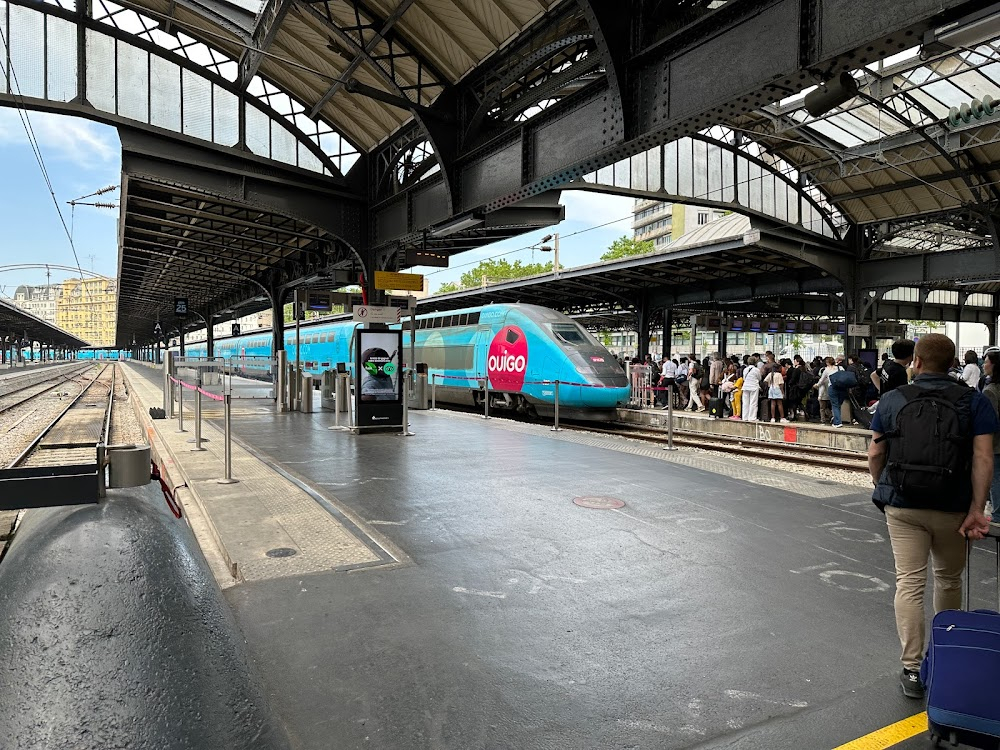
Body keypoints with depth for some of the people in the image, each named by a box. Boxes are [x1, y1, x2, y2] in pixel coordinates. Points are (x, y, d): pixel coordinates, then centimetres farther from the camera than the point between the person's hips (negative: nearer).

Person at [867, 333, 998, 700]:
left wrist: (883, 489, 16)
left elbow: (875, 454, 1)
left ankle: (911, 669, 3)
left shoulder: (892, 400, -1)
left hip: (902, 506, -1)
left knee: (909, 583, 2)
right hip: (953, 508, 1)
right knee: (949, 580, 20)